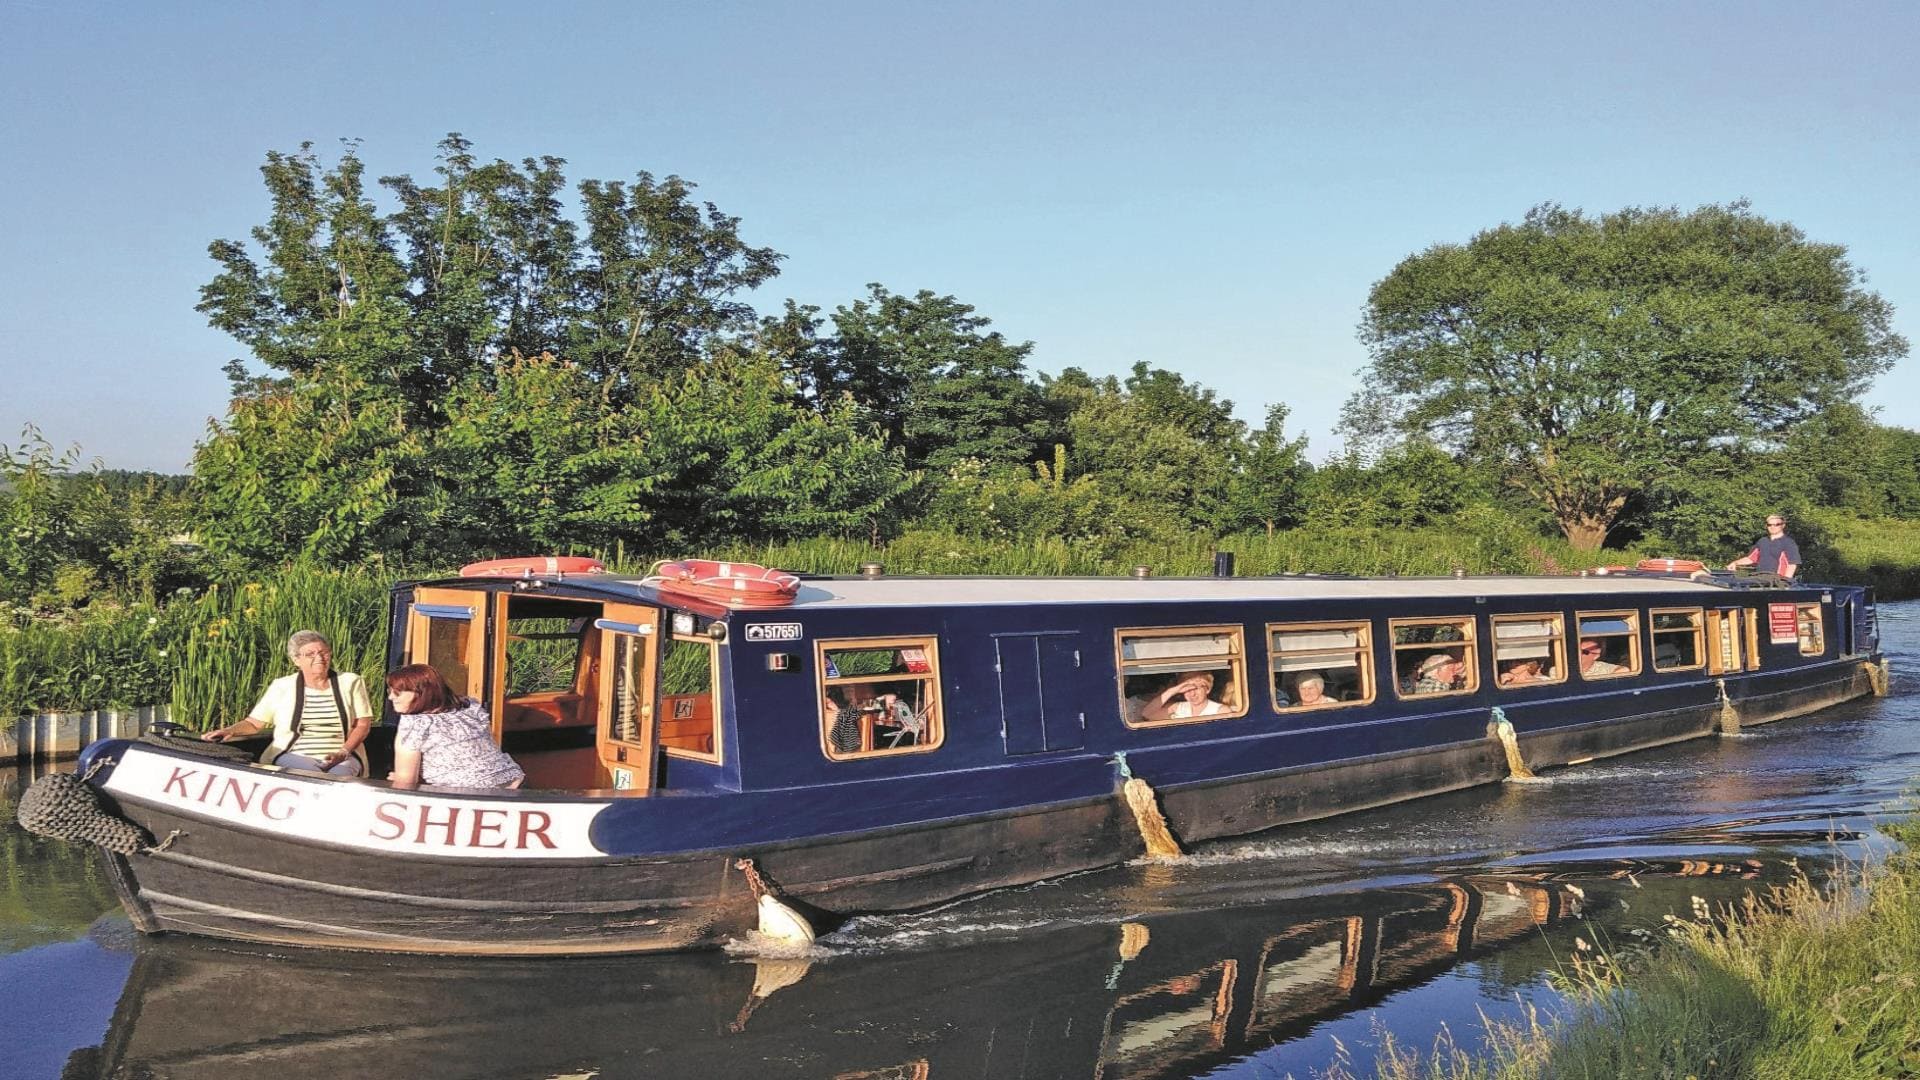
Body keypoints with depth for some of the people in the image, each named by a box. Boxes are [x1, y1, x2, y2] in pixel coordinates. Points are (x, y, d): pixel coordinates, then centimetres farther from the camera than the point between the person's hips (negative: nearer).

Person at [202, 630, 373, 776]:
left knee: (340, 772, -35)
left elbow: (362, 724, 6)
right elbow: (253, 723, 10)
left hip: (341, 759, 0)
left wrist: (343, 752, -9)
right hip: (292, 755, 0)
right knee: (311, 772, -35)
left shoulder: (350, 682, 9)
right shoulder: (282, 686, 9)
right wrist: (229, 730, -11)